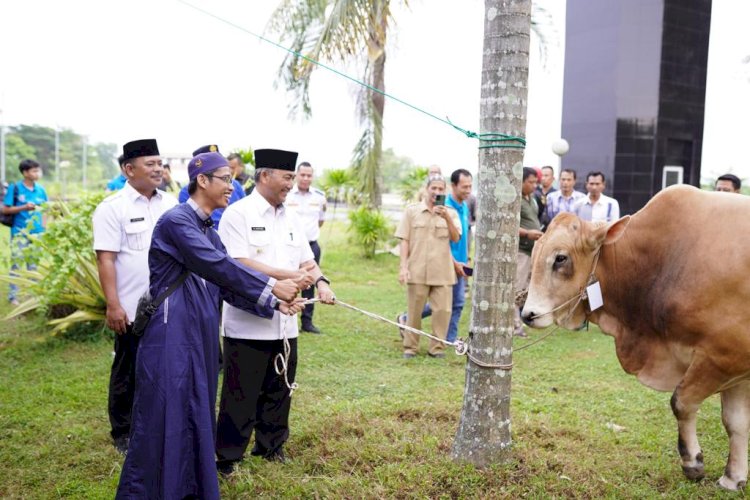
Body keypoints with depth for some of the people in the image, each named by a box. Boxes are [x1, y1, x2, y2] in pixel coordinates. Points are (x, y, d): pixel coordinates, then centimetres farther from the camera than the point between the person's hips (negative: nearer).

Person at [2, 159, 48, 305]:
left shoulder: (40, 190, 6)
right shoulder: (15, 188, -6)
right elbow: (5, 209, -6)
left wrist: (43, 228, 5)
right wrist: (24, 207, -18)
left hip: (37, 233, 4)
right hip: (20, 232, -4)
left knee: (34, 264, 12)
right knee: (16, 264, -1)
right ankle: (13, 296, 6)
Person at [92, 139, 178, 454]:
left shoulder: (170, 204, 7)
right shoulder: (113, 208, -7)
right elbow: (105, 260, -11)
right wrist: (113, 306, -16)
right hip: (133, 309, -4)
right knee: (128, 374, 10)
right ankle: (123, 434, 26)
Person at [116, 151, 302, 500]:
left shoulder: (209, 233, 14)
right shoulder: (175, 221, -13)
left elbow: (226, 285, 10)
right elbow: (219, 266, -22)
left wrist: (273, 303, -2)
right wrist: (272, 286, -19)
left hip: (200, 341, 9)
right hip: (171, 340, -9)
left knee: (197, 422, 15)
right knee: (162, 423, -1)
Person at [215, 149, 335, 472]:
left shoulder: (291, 220, 12)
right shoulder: (238, 214, -9)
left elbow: (308, 261, 13)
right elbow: (240, 264, -18)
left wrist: (320, 282, -9)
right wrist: (290, 276, -18)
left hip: (284, 324, 7)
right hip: (248, 323, -6)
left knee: (279, 391, 16)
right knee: (241, 396, 2)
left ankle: (271, 445, 32)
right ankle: (227, 456, 16)